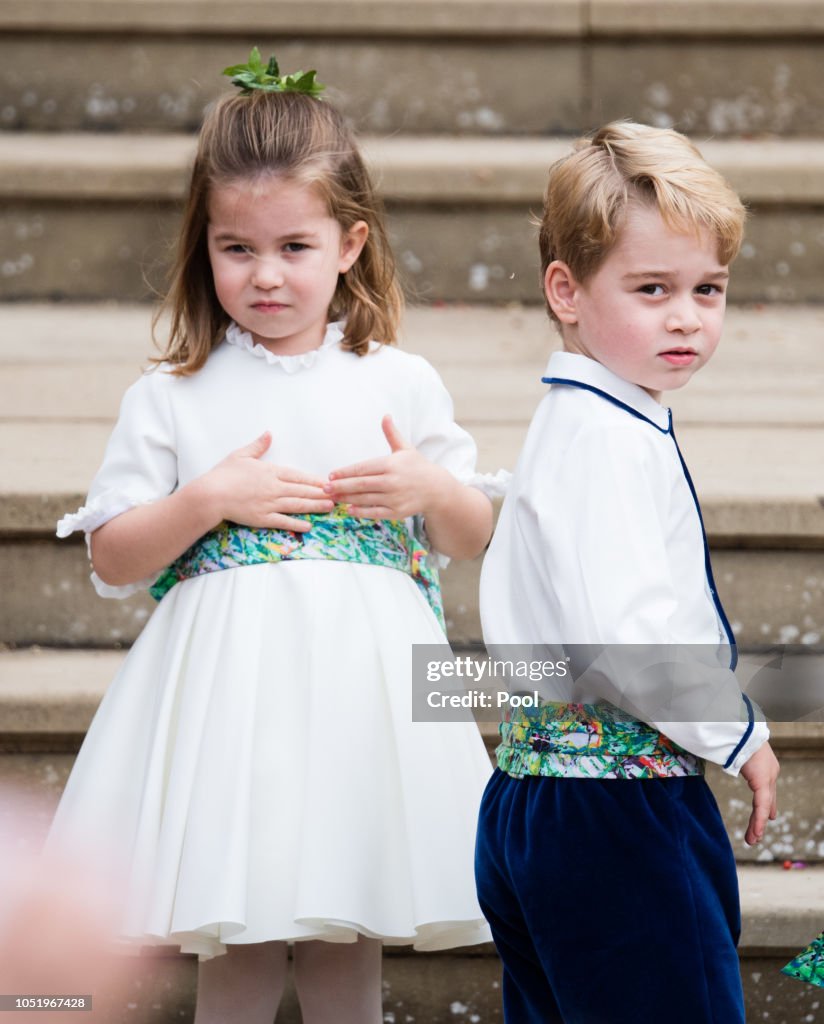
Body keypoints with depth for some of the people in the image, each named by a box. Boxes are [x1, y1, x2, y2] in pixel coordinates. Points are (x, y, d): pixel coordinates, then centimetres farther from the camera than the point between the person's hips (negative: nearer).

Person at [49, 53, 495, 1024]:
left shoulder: (400, 384, 8)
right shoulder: (171, 397, 3)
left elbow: (473, 537, 15)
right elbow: (112, 561, 1)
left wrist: (430, 489, -6)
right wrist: (212, 498, -12)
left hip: (360, 685, 1)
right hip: (228, 682, -1)